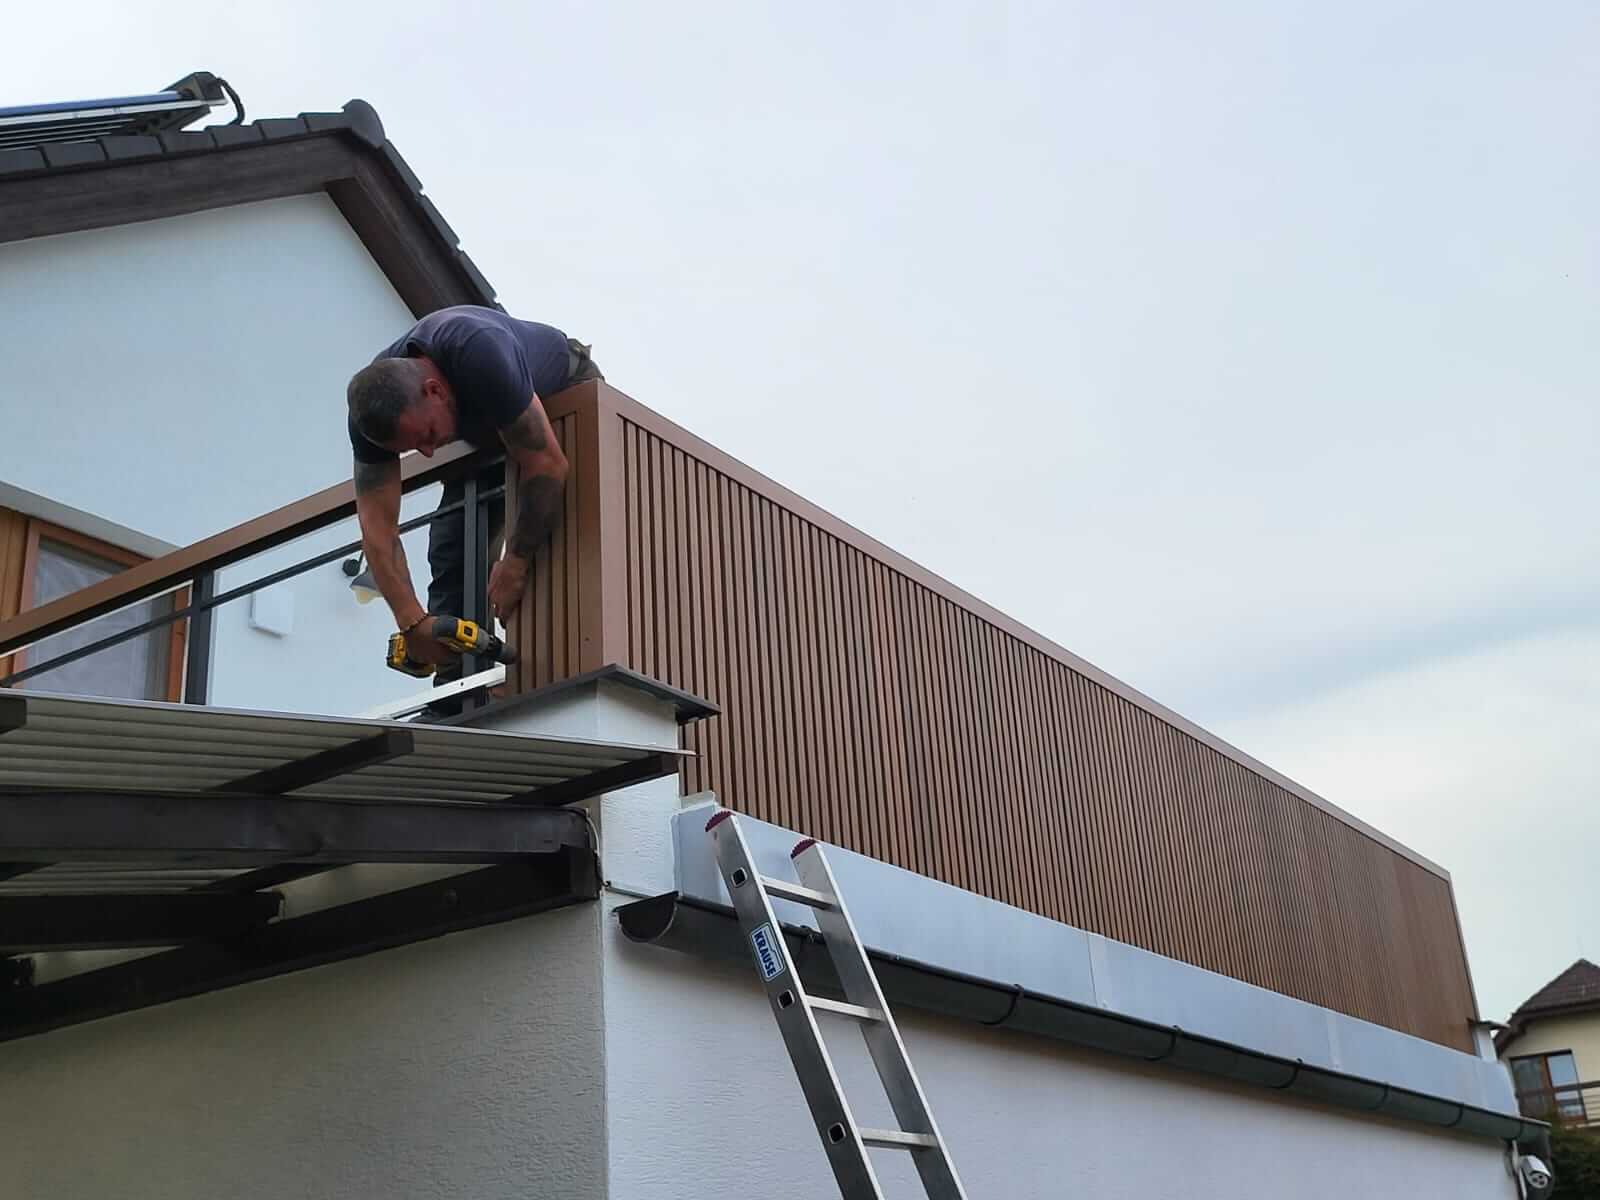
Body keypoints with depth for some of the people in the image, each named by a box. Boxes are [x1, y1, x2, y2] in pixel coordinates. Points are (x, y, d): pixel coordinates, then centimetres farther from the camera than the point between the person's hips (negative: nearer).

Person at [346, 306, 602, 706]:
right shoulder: (375, 406, -27)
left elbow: (546, 466, -39)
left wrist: (517, 562, -32)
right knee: (452, 548, -8)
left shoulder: (479, 355, -45)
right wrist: (412, 621, -36)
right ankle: (454, 708, -10)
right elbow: (376, 523, -26)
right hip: (489, 431, 5)